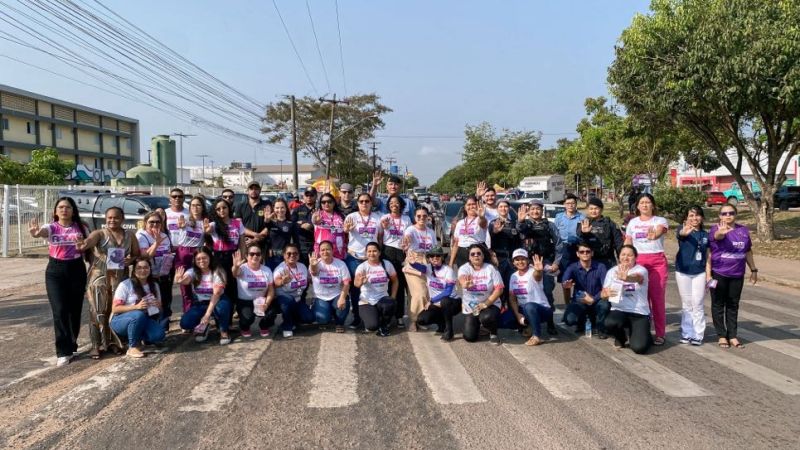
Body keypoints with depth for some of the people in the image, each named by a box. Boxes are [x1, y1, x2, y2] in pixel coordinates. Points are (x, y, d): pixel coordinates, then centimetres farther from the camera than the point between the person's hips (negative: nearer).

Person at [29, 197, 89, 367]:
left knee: (75, 310, 8)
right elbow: (42, 232, -29)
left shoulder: (81, 228, 2)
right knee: (60, 311, -8)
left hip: (77, 270, 2)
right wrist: (35, 233, -52)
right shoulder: (51, 228, -4)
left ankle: (71, 345, 26)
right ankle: (63, 352, -2)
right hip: (55, 271, -2)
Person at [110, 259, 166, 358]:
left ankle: (138, 338, 7)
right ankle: (132, 348, -21)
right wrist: (136, 306, -29)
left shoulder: (154, 285, 3)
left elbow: (159, 307, 13)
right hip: (120, 320, -4)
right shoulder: (125, 285, -13)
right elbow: (115, 309, -15)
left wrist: (157, 305, -13)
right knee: (139, 315, -38)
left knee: (159, 335, -24)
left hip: (143, 321, 4)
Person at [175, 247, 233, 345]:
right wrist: (179, 281, -57)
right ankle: (203, 327, 12)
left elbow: (217, 293, -24)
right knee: (185, 323, -23)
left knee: (222, 307, -38)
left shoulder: (217, 271, -14)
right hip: (199, 304, 3)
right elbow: (185, 280, -30)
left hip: (217, 302, -3)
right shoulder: (193, 271, -6)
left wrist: (208, 313, -36)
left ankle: (223, 331, -10)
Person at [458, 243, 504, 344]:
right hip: (469, 308, 2)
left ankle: (493, 333, 0)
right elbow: (462, 279, -29)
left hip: (490, 305, -2)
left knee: (486, 318, -36)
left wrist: (486, 303, -23)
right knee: (469, 337, -7)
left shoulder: (491, 269, -8)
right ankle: (478, 325, 30)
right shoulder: (464, 268, -6)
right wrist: (465, 284, -54)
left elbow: (499, 289, -12)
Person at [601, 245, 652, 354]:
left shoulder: (641, 270, -4)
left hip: (639, 313, -2)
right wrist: (606, 293, -21)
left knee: (639, 348, -20)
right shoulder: (612, 271, 6)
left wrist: (625, 278, -55)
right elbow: (603, 293, 5)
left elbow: (637, 277, -31)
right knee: (610, 323, -34)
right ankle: (621, 337, 5)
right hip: (619, 310, 2)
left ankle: (644, 336, 20)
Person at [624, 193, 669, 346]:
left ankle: (660, 333, 5)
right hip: (638, 261, 2)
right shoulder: (632, 222, 12)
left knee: (657, 297, -3)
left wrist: (654, 235, -44)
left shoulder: (660, 220, 2)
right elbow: (627, 244, 16)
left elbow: (659, 232, -22)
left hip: (657, 261, -2)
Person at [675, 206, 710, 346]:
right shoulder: (683, 231, -7)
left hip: (699, 272, 2)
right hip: (683, 272, -2)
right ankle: (686, 333, 18)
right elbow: (680, 234, -33)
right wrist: (684, 231, -58)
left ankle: (698, 335, 12)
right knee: (686, 304, 8)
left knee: (698, 304, 3)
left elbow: (707, 255, 8)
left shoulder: (705, 234, 4)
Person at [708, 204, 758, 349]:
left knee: (733, 305, 11)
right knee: (718, 304, 6)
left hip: (737, 275, 4)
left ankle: (733, 336, 21)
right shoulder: (715, 229, -10)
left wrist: (753, 270, 14)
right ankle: (722, 336, 17)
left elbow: (748, 252, 14)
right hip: (718, 274, -4)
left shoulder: (743, 230, 5)